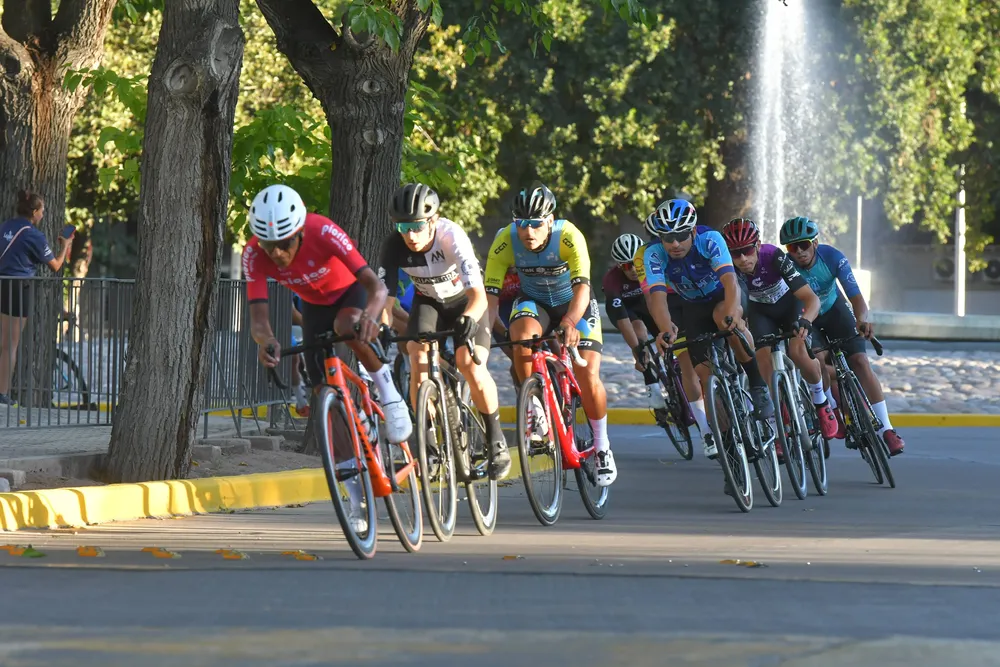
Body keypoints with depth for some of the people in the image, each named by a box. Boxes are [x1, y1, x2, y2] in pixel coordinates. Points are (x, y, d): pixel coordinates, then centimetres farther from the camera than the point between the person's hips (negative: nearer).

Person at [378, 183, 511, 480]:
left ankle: (496, 440, -2)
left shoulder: (452, 237, -34)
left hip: (465, 302, -3)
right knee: (418, 358, -25)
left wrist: (468, 320, -62)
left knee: (471, 366, -24)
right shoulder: (395, 246, -25)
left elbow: (479, 296, -42)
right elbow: (383, 296, -27)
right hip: (428, 302, 3)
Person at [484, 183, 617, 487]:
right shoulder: (505, 241, -25)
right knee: (521, 336, -35)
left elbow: (582, 287, -40)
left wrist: (570, 323, -58)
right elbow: (491, 294, -27)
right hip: (533, 302, 1)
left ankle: (602, 447, 7)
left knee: (588, 377, -15)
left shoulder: (569, 237, -31)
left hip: (573, 304, -1)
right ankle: (536, 411, -18)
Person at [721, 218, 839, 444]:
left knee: (797, 352, -23)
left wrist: (805, 321, -59)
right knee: (764, 357, -20)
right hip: (759, 310, 2)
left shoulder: (774, 256, -36)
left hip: (789, 304, -2)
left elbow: (811, 298, -40)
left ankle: (821, 401, 4)